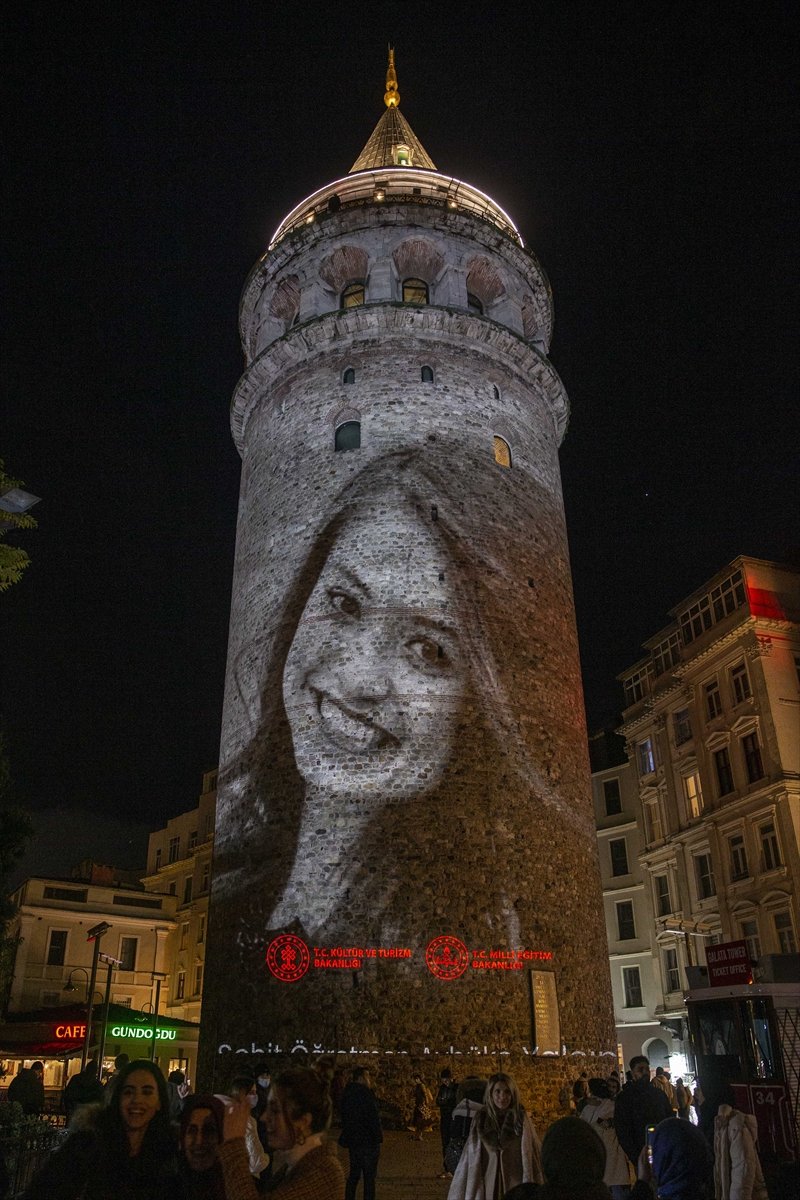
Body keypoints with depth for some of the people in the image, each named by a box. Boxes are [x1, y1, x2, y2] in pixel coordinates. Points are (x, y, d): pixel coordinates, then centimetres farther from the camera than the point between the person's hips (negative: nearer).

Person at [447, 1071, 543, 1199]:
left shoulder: (522, 1120, -6)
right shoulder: (481, 1119, -2)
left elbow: (533, 1155, -3)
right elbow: (471, 1157, 4)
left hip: (516, 1187, -1)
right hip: (489, 1186, 1)